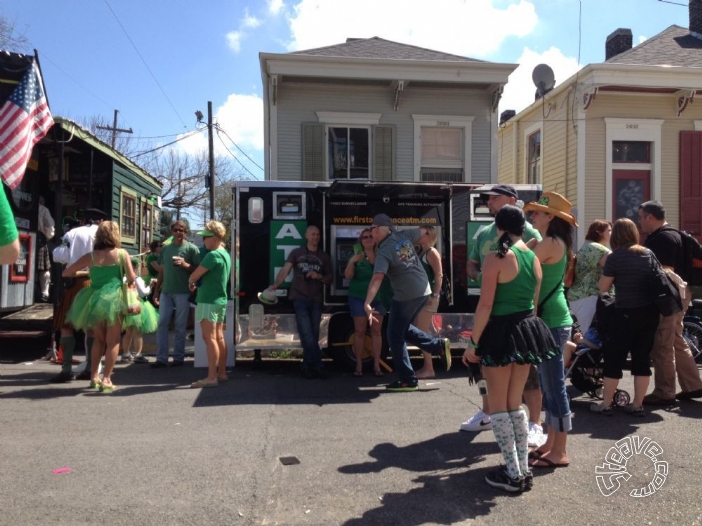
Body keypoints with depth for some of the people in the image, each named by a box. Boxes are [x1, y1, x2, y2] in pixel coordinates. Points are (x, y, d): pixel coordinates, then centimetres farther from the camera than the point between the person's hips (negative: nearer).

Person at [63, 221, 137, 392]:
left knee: (98, 339, 20)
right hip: (114, 299, -3)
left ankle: (94, 376, 20)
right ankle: (106, 379, -1)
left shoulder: (90, 256, 5)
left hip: (94, 300, 3)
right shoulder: (122, 253, -1)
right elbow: (131, 278, -6)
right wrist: (134, 274, 16)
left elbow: (66, 273, 11)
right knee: (112, 341, 5)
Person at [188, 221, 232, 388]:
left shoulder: (213, 255, -18)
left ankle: (211, 377, -8)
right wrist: (197, 282, 12)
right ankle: (221, 373, 19)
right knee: (219, 337, 13)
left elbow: (195, 275, -16)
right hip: (220, 300, 10)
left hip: (209, 301, -10)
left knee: (209, 338, -8)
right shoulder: (225, 254, 13)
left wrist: (191, 283, 6)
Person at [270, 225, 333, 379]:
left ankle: (307, 366, 14)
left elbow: (330, 278, 16)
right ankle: (318, 365, -6)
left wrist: (319, 276, -6)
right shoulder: (296, 253, 6)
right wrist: (275, 284, -24)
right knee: (306, 334, -12)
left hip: (316, 300, 3)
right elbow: (285, 270, -6)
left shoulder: (324, 256, 14)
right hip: (300, 298, -3)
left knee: (313, 334, 3)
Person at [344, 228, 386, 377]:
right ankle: (359, 366, 5)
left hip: (378, 298, 2)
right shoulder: (357, 257, 1)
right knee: (359, 332, 0)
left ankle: (376, 365, 8)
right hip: (359, 298, -2)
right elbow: (348, 276, -8)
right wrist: (352, 262, -25)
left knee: (376, 331, 3)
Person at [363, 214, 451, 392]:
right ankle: (439, 345, 14)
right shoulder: (404, 235, 3)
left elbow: (377, 278, -31)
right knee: (403, 329, 23)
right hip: (424, 291, 8)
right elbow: (423, 230, 22)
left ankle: (407, 380, 4)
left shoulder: (384, 252, -17)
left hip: (406, 296, -8)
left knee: (395, 336, 3)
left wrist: (367, 304, -39)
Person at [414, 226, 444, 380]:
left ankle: (429, 369, 0)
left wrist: (435, 296, -21)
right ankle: (426, 367, 19)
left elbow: (439, 276, -15)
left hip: (428, 297, -9)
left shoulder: (432, 253, -8)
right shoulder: (420, 252, 17)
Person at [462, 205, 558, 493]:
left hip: (500, 333, -7)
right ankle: (524, 469, 23)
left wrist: (473, 343, -11)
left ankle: (513, 474, 10)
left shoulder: (496, 258, -14)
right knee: (515, 403, 18)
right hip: (528, 330, 7)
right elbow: (534, 301, 11)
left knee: (498, 406, 6)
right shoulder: (534, 258, 6)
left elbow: (485, 305, -17)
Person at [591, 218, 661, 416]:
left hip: (627, 313, -5)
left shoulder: (615, 257, -8)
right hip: (650, 313, 5)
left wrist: (605, 269, 10)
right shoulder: (649, 254, 7)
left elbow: (603, 287, -4)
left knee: (614, 358, 4)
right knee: (643, 358, 10)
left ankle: (606, 404, 10)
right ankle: (637, 405, 16)